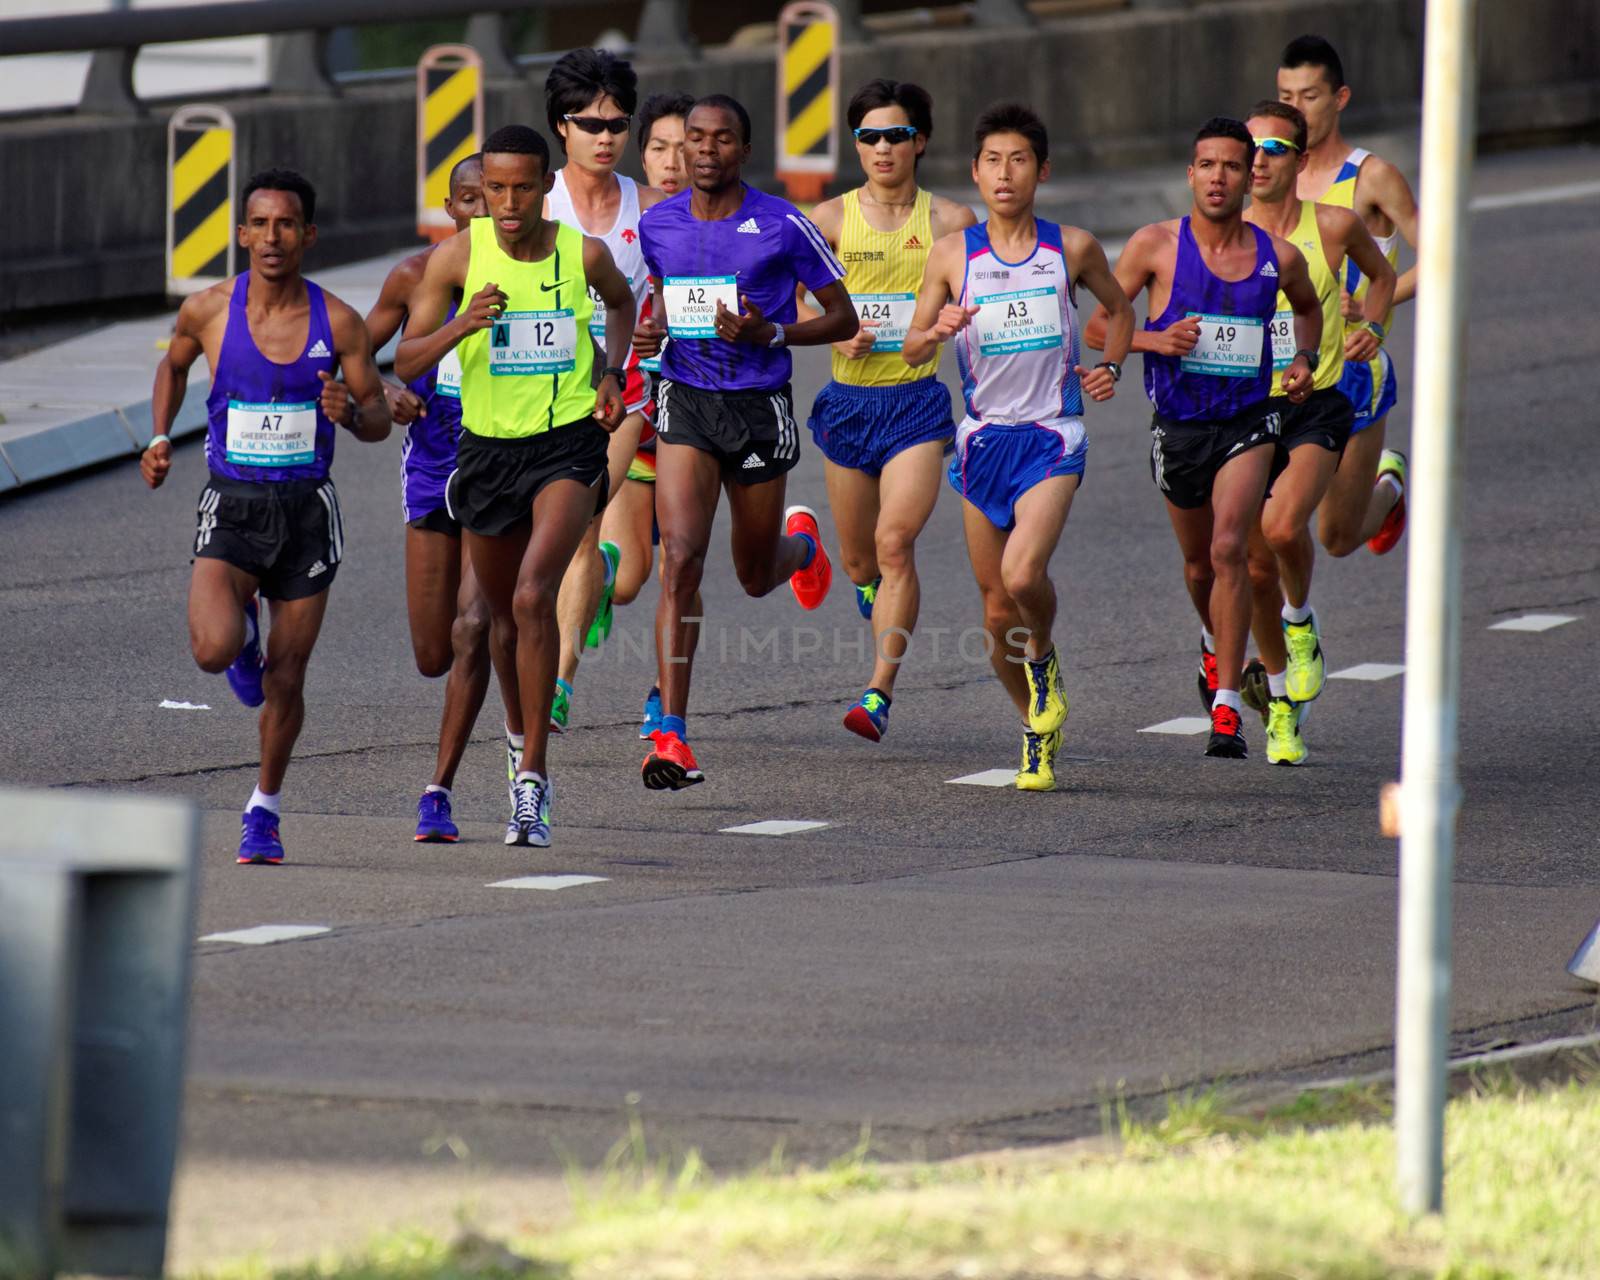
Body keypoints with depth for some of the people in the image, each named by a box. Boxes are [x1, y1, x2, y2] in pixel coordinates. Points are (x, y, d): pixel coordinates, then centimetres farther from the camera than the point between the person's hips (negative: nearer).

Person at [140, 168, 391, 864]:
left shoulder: (337, 323, -5)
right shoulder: (208, 311, -4)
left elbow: (379, 417, 3)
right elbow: (173, 365, 19)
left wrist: (350, 412, -20)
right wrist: (160, 437, 5)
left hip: (307, 510, 0)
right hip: (231, 507, 0)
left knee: (285, 679, 5)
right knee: (214, 649, -23)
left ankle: (264, 809, 26)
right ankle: (244, 628, 16)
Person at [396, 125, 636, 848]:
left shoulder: (583, 254, -6)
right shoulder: (457, 256, -8)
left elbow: (621, 301, 19)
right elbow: (405, 361, -9)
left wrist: (612, 374, 3)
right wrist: (461, 326, -28)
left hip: (569, 443, -2)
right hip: (487, 447, 2)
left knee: (533, 598, -22)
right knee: (503, 615, 16)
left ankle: (533, 776, -18)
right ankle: (523, 737, 45)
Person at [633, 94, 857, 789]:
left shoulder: (783, 226, -8)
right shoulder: (656, 225, 2)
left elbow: (843, 318, -1)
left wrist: (769, 334, -17)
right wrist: (647, 334, 0)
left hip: (760, 406, -1)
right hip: (685, 401, 1)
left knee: (756, 576, 14)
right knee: (682, 561, -17)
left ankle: (801, 542, 55)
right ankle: (671, 737, -20)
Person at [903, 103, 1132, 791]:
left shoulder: (1073, 248, 0)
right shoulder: (953, 255, 1)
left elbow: (1119, 308, 19)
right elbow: (911, 350, 3)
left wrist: (1110, 366, 2)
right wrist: (937, 332, -19)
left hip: (1053, 438, -2)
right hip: (984, 439, 2)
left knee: (1023, 573, -26)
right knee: (997, 615, 6)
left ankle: (1044, 657, 5)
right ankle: (1038, 729, 27)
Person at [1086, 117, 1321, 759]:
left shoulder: (1278, 257, -2)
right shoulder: (1156, 245, -7)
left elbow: (1308, 307, 22)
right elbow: (1097, 326, -2)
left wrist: (1304, 358, 4)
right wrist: (1153, 339, -19)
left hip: (1249, 422, -1)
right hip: (1178, 428, 1)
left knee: (1229, 549, -20)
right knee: (1199, 561, 18)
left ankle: (1226, 707, -20)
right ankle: (1215, 643, 53)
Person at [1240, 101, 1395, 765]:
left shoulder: (1333, 227, -4)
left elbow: (1382, 274, 17)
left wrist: (1371, 326, -1)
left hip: (1316, 407, -2)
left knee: (1282, 527, -27)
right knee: (1256, 569, 5)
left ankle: (1300, 620, 5)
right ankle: (1280, 695, 27)